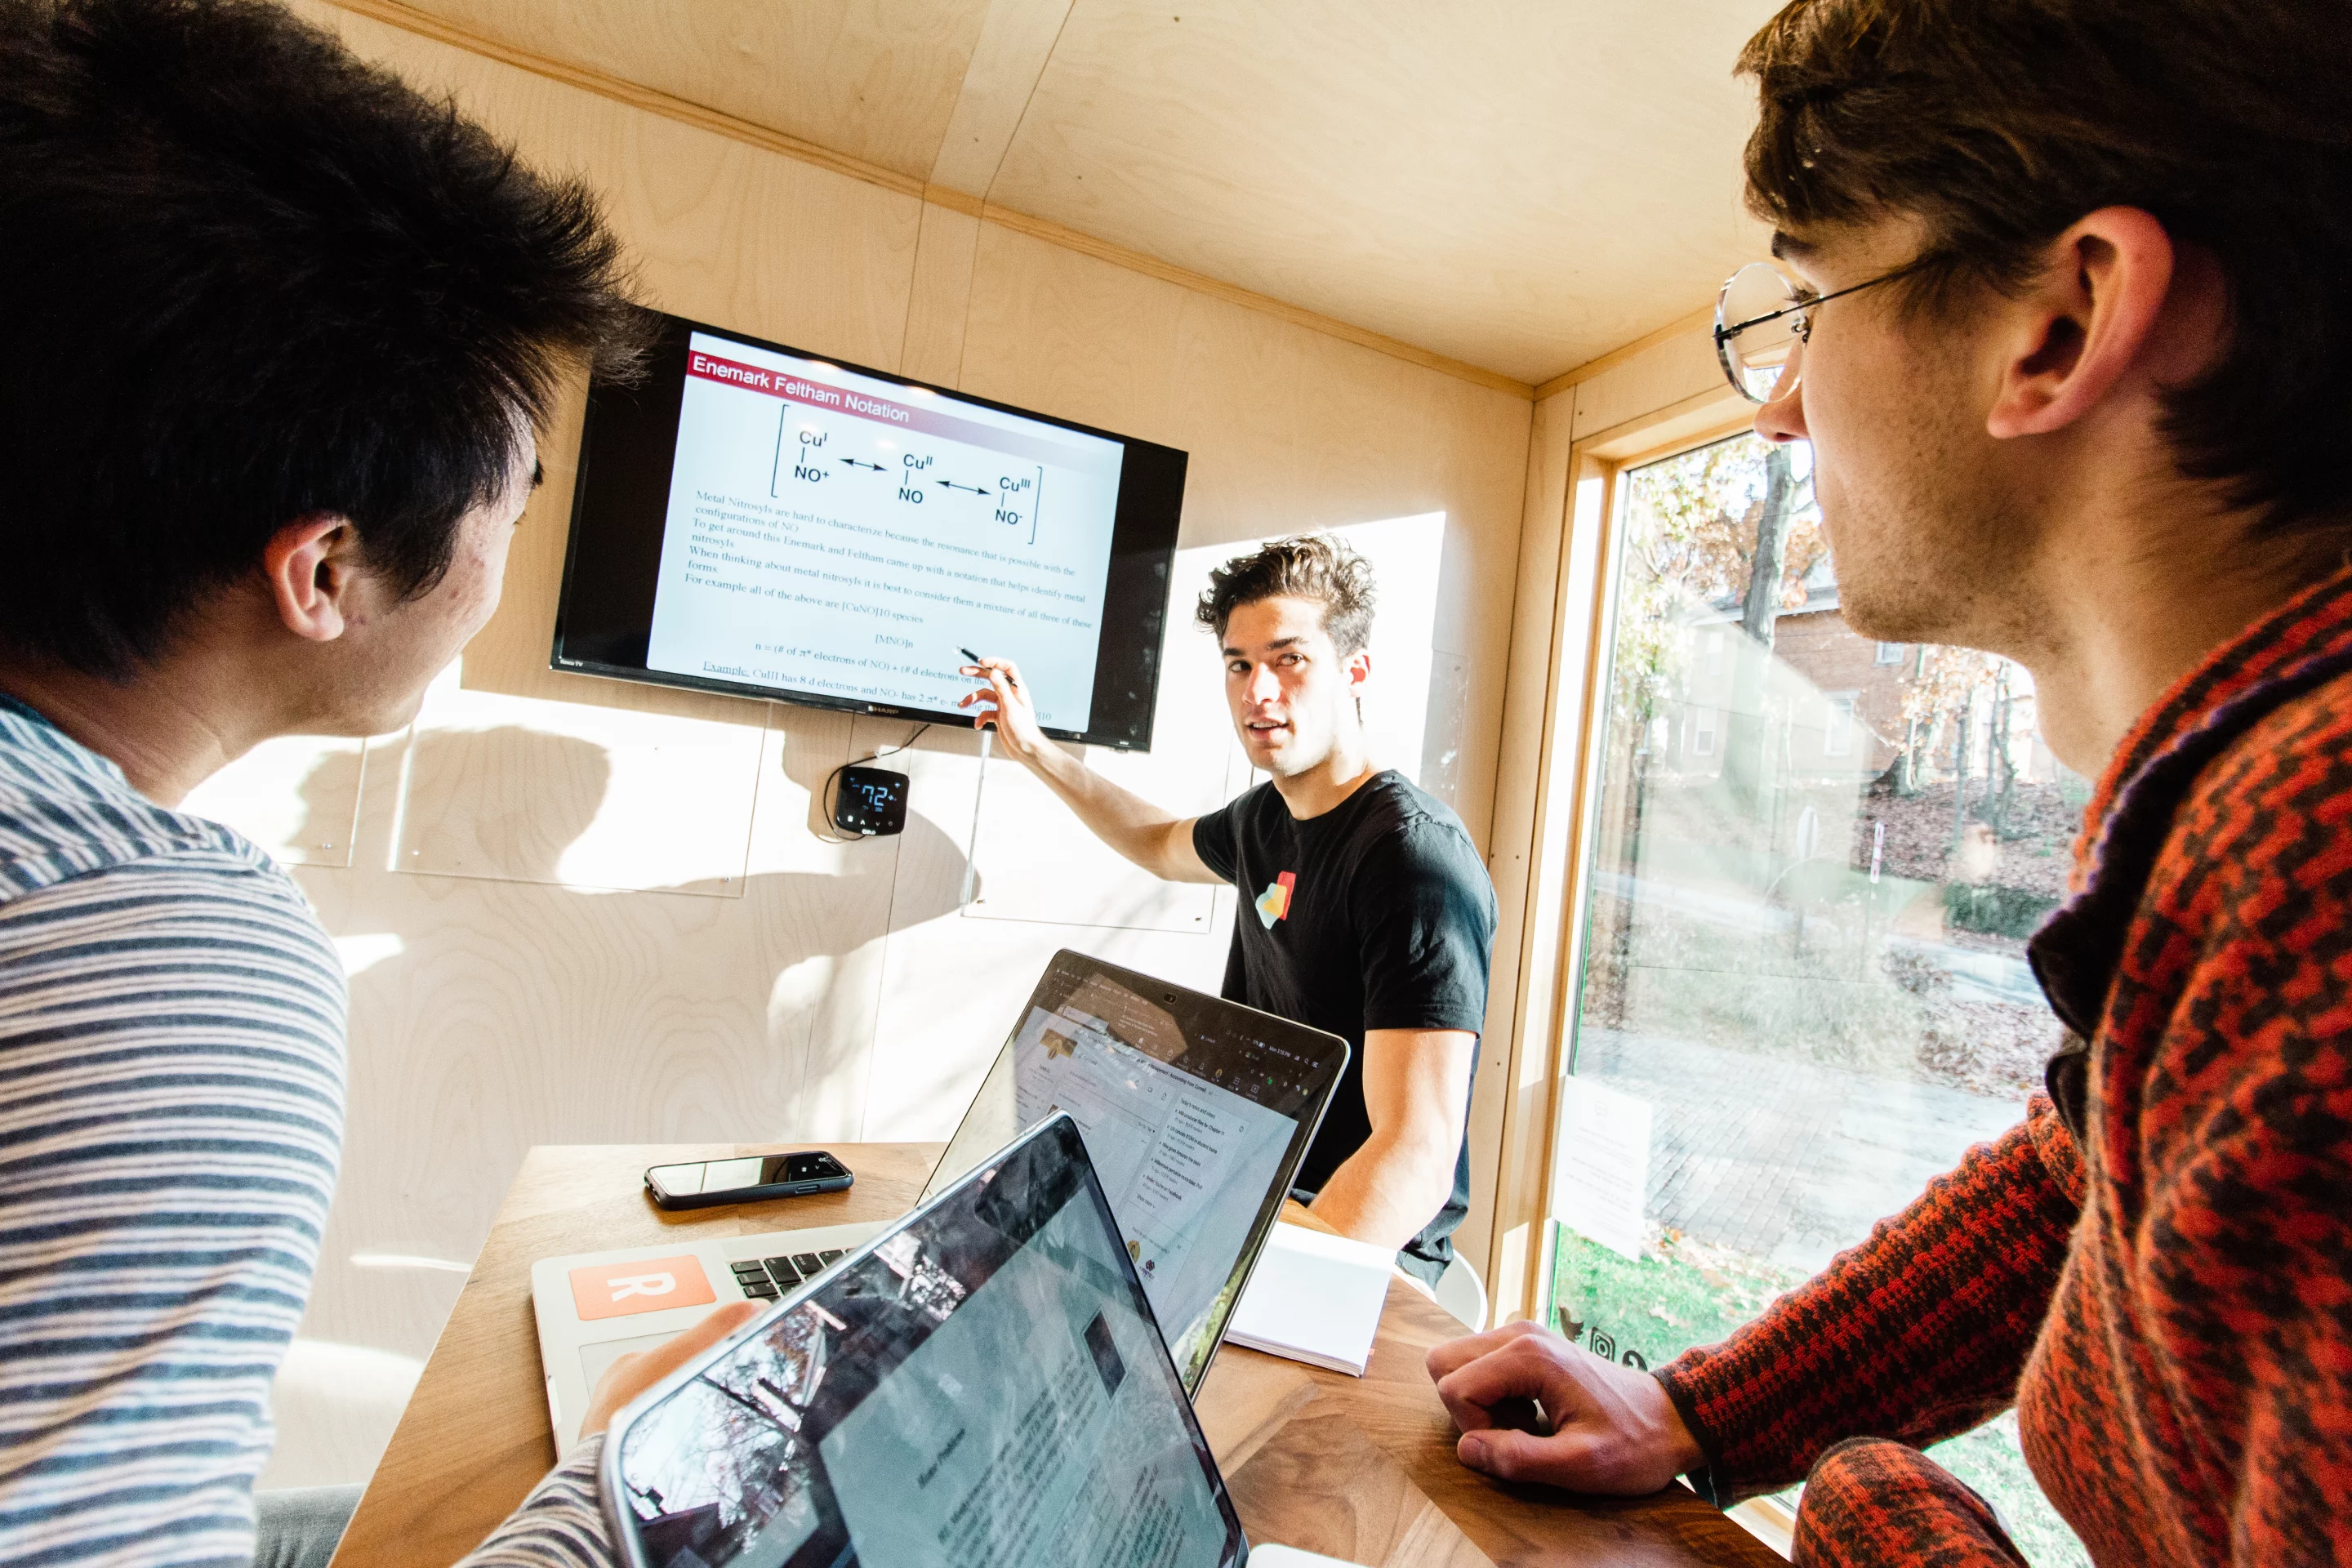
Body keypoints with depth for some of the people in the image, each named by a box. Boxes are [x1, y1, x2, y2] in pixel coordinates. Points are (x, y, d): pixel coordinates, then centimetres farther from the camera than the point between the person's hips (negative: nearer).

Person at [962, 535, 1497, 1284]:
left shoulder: (1416, 853, -23)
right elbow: (1164, 845, 29)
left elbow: (1418, 1157, -30)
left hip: (1364, 1246, -8)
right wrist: (1035, 750, 25)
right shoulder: (1267, 817, 4)